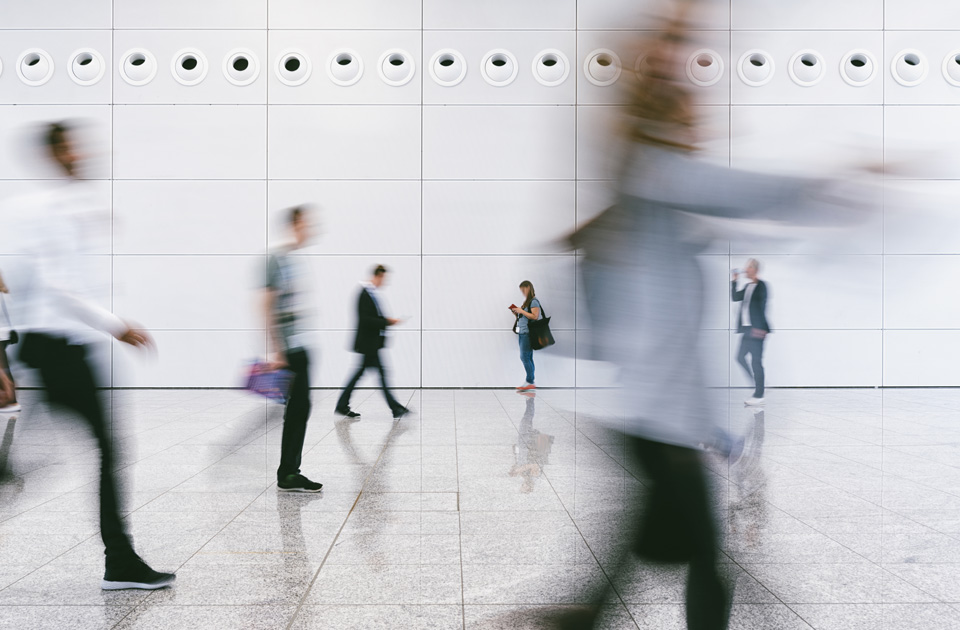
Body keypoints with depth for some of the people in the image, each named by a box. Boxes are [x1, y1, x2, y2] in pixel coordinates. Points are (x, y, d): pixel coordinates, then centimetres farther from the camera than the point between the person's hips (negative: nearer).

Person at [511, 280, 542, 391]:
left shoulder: (534, 302, -8)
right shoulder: (526, 302, 20)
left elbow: (535, 316, -18)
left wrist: (521, 311, -14)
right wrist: (517, 313, 9)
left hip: (528, 333, -9)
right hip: (522, 333, 9)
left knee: (525, 357, -13)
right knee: (528, 358, 7)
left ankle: (530, 382, -11)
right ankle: (530, 382, 8)